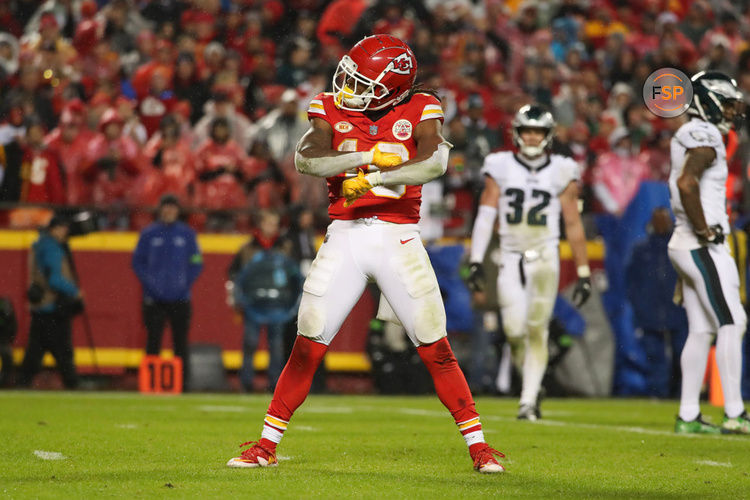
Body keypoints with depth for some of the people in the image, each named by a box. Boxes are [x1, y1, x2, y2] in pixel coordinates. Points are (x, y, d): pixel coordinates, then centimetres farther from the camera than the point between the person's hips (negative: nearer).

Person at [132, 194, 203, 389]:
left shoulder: (187, 234, 6)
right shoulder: (149, 234, 6)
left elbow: (196, 263, 9)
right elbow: (137, 261, 8)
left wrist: (186, 284, -4)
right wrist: (148, 283, -5)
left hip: (180, 298, 0)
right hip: (154, 298, 0)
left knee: (181, 341, 1)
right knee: (153, 341, -1)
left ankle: (183, 380, 3)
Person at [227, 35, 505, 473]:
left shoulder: (420, 111, -2)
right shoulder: (331, 111, 3)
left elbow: (435, 163, -20)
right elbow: (306, 159, -14)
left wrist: (373, 178, -27)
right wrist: (368, 156, -22)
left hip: (398, 239, -1)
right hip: (344, 238, 1)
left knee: (436, 349, -3)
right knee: (308, 347, 0)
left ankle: (478, 445, 5)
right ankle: (267, 445, 9)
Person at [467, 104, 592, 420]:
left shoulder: (561, 172, 4)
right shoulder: (501, 168, 5)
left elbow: (573, 226, 6)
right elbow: (485, 216, 1)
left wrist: (583, 273, 4)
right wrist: (476, 262, -8)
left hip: (544, 259, -1)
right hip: (511, 258, 1)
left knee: (537, 331, -6)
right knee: (515, 330, -9)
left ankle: (529, 401, -1)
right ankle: (532, 384, 18)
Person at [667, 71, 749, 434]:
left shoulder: (689, 135, 17)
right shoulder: (705, 136, -13)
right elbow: (686, 183, -27)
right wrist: (704, 230, -21)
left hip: (686, 244, 10)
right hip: (703, 248, -10)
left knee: (701, 331, 9)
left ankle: (688, 417, 9)